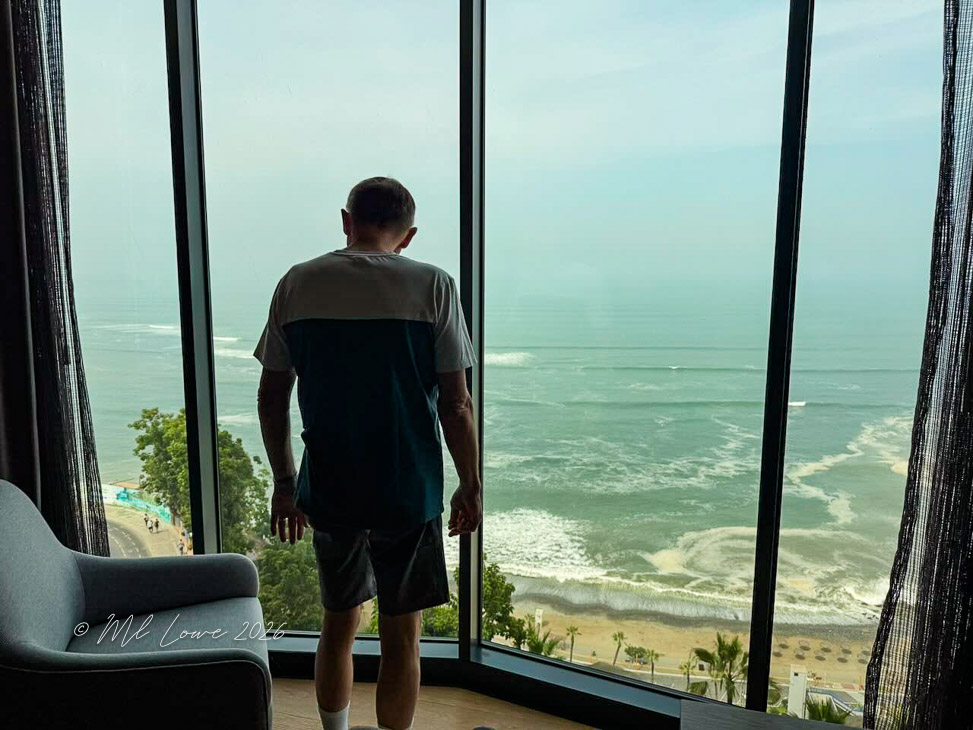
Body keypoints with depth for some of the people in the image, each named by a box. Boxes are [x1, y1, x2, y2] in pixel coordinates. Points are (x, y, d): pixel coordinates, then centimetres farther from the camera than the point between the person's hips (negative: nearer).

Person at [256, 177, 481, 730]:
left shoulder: (297, 284, 0)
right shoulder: (432, 286, -8)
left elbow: (272, 398, 2)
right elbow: (455, 405, -11)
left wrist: (285, 482, 12)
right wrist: (471, 486, 1)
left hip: (328, 492, 3)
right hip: (408, 492, -3)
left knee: (339, 624, 22)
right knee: (402, 638, 12)